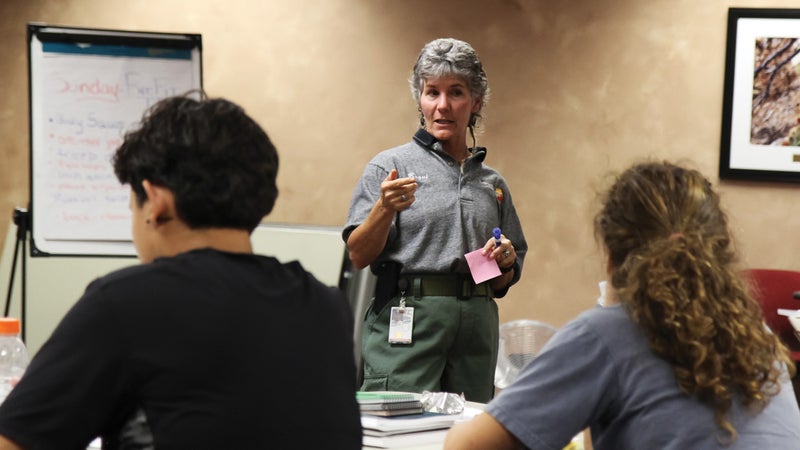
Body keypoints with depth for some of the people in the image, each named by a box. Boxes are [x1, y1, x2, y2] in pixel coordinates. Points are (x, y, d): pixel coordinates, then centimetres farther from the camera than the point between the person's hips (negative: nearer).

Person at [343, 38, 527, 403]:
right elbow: (359, 256, -5)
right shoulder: (390, 166, 4)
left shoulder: (492, 183, 17)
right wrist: (385, 209, -21)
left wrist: (505, 262, 2)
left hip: (477, 330, 4)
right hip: (406, 326, -4)